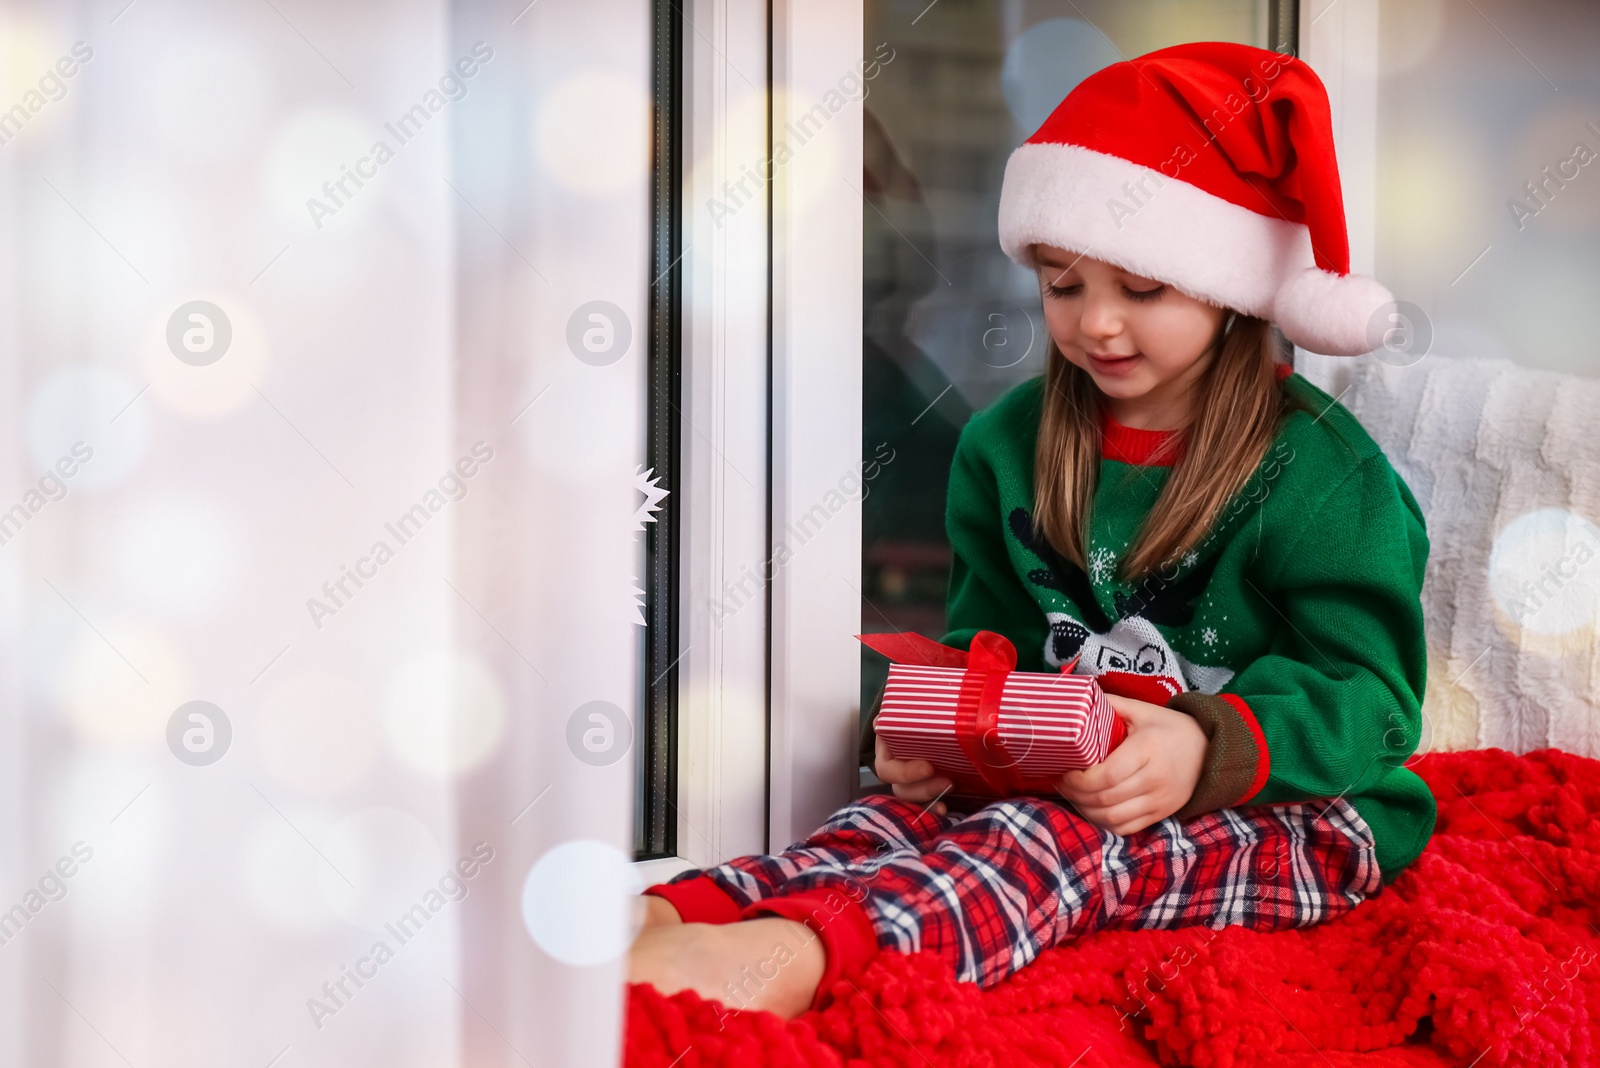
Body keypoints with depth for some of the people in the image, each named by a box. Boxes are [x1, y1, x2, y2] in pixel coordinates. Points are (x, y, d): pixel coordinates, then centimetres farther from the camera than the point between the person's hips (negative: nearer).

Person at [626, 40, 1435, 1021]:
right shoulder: (1009, 443, 10)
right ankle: (667, 919, -50)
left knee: (1076, 836, -35)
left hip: (1293, 816, -5)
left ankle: (790, 957, -59)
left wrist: (1208, 749, -30)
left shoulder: (1319, 468, -8)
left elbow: (1367, 693, -11)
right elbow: (991, 634, 16)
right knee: (915, 809, -25)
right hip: (1070, 786, 5)